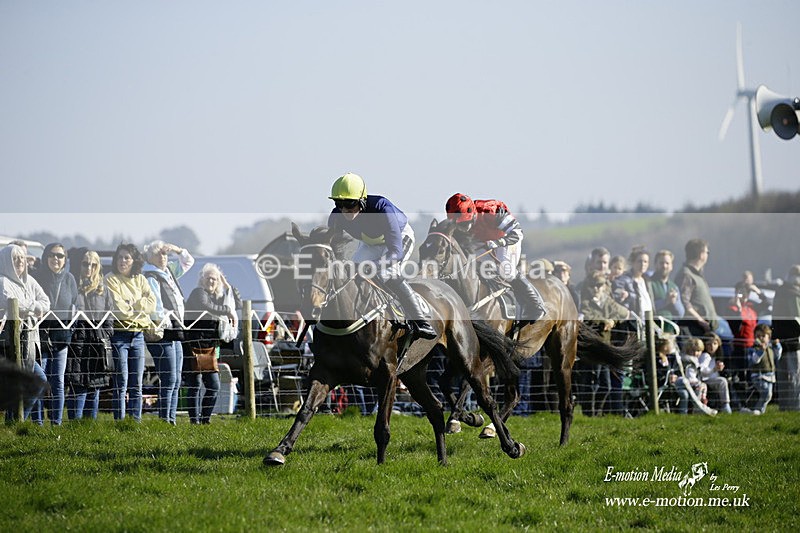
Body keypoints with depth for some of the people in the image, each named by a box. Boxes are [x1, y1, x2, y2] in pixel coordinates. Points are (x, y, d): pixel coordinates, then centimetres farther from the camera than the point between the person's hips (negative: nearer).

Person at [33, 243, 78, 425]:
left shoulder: (69, 279, 8)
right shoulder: (37, 278, -3)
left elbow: (74, 308, 14)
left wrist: (69, 332, 6)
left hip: (61, 338, 3)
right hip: (40, 338, -3)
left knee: (58, 382, 4)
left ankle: (57, 422, 7)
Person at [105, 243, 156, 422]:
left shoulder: (140, 279, 13)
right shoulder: (111, 280, -1)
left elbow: (152, 303, 1)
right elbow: (118, 307, -12)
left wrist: (131, 305, -9)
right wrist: (140, 307, -3)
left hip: (138, 334, 5)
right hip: (119, 333, -5)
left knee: (137, 384, 6)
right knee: (121, 383, -8)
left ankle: (136, 422, 10)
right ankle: (120, 422, -6)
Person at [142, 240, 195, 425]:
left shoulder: (168, 272, 16)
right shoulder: (150, 277, -10)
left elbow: (188, 261, 30)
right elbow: (155, 306, -18)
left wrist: (177, 250, 14)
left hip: (176, 333, 9)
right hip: (162, 334, -9)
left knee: (176, 381, 9)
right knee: (168, 380, -13)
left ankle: (171, 420, 12)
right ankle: (164, 421, -13)